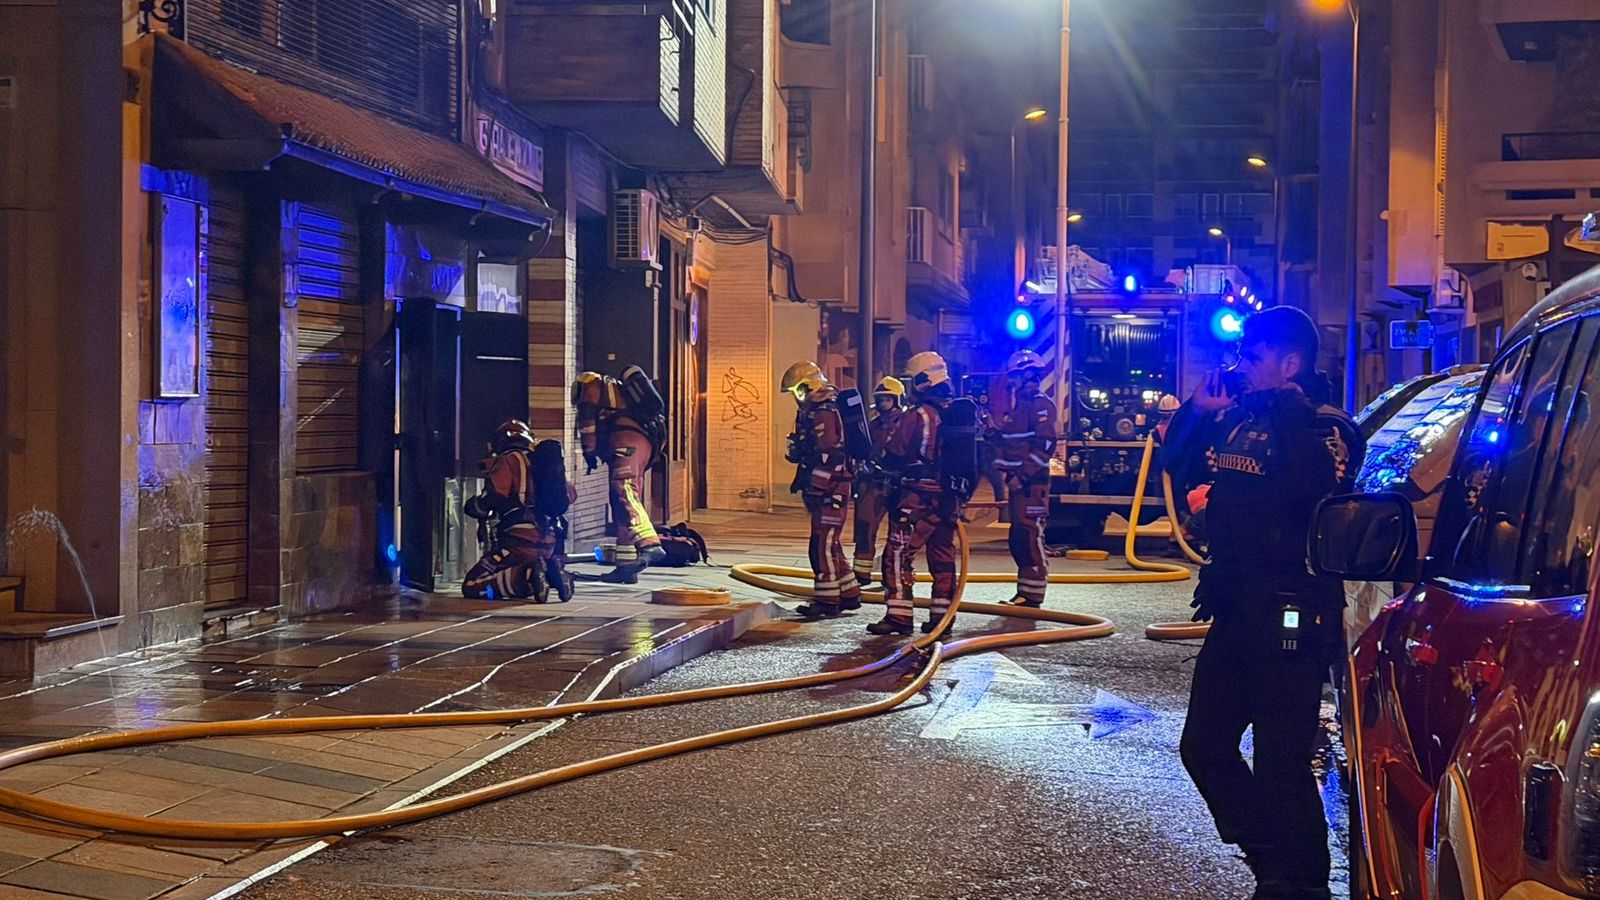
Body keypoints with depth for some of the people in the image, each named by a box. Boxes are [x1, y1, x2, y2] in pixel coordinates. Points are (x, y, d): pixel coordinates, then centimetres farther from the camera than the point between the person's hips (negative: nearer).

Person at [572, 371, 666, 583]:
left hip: (627, 443, -8)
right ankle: (627, 566, 4)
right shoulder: (616, 389, 39)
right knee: (623, 505, 8)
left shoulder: (590, 385, 15)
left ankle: (650, 545, -43)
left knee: (623, 492, -24)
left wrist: (590, 454, 8)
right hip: (645, 444, 8)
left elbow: (587, 422, 3)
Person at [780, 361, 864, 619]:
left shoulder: (823, 414, -17)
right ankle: (849, 594, 22)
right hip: (830, 488, 11)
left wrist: (813, 488, -22)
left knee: (823, 544, -8)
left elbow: (827, 456, -23)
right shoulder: (812, 411, 17)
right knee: (830, 543, 15)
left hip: (831, 488, -11)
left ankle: (826, 600, -5)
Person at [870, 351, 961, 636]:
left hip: (918, 498, -7)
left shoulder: (916, 417, -15)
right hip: (949, 500, 7)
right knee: (943, 558, 12)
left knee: (898, 556, -3)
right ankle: (942, 616, 14)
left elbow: (892, 458, -9)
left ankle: (899, 616, -6)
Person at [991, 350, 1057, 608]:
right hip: (1017, 481, 10)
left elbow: (1045, 446, -18)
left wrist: (1023, 475, -21)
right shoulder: (1017, 406, 20)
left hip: (1032, 483, -10)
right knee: (1017, 538, 12)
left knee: (1031, 537, -10)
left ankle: (1033, 596, -8)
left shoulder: (1041, 405, -10)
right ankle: (1023, 593, 20)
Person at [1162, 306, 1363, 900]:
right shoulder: (1237, 417, 12)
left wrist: (1291, 411, -24)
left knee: (1280, 767, -4)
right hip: (1234, 610, 9)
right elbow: (1179, 465, 16)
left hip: (1289, 618, -9)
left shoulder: (1327, 426, -10)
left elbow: (1318, 489, -30)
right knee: (1204, 746, 15)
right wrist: (1198, 410, 3)